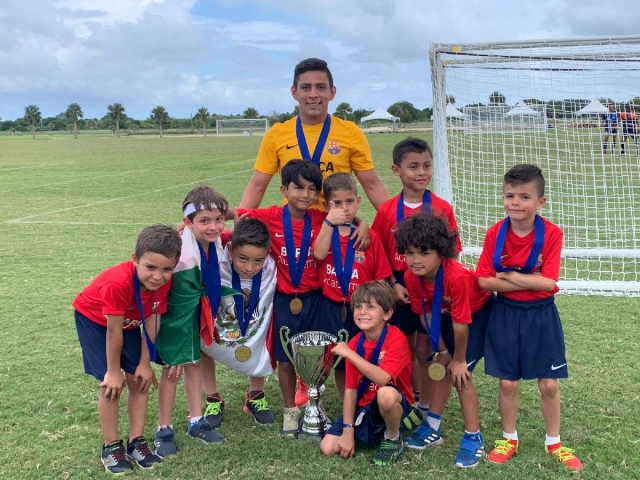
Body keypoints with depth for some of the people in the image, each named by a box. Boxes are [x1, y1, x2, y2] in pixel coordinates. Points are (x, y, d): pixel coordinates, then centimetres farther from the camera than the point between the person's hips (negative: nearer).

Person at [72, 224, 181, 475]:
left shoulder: (164, 281, -26)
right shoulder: (118, 282, -42)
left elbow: (152, 321, -16)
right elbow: (114, 330, -32)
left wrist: (145, 363, -11)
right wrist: (113, 371, -21)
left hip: (128, 321, 5)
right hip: (93, 319, -5)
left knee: (140, 380, 0)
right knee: (112, 385, -10)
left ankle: (136, 441, 14)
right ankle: (111, 446, 7)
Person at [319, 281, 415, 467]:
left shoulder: (396, 339, -20)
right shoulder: (354, 344, -3)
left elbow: (382, 379, -34)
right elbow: (351, 388, -3)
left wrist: (349, 354, -31)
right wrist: (348, 430, -10)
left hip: (394, 402, -5)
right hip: (363, 407, 5)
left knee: (386, 393, -40)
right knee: (328, 448, -9)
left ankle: (393, 440, -8)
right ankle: (376, 430, 15)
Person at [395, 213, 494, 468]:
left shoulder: (457, 276, -42)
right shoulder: (411, 276, -23)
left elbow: (460, 323, -32)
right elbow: (425, 314, -10)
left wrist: (459, 360, -20)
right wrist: (441, 350, -6)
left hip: (480, 312, -6)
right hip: (444, 311, 6)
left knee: (460, 374, -11)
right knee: (441, 367, 8)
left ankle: (474, 438, 4)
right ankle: (433, 426, 23)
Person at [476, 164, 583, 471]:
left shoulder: (552, 234, -14)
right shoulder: (495, 233, -10)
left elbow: (548, 282, -20)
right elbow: (484, 280, -13)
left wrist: (507, 275, -16)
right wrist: (529, 281, -18)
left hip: (541, 315, -1)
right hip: (505, 314, 1)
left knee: (549, 384, 8)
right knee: (508, 383, 9)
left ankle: (554, 442, 28)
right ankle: (509, 438, 29)